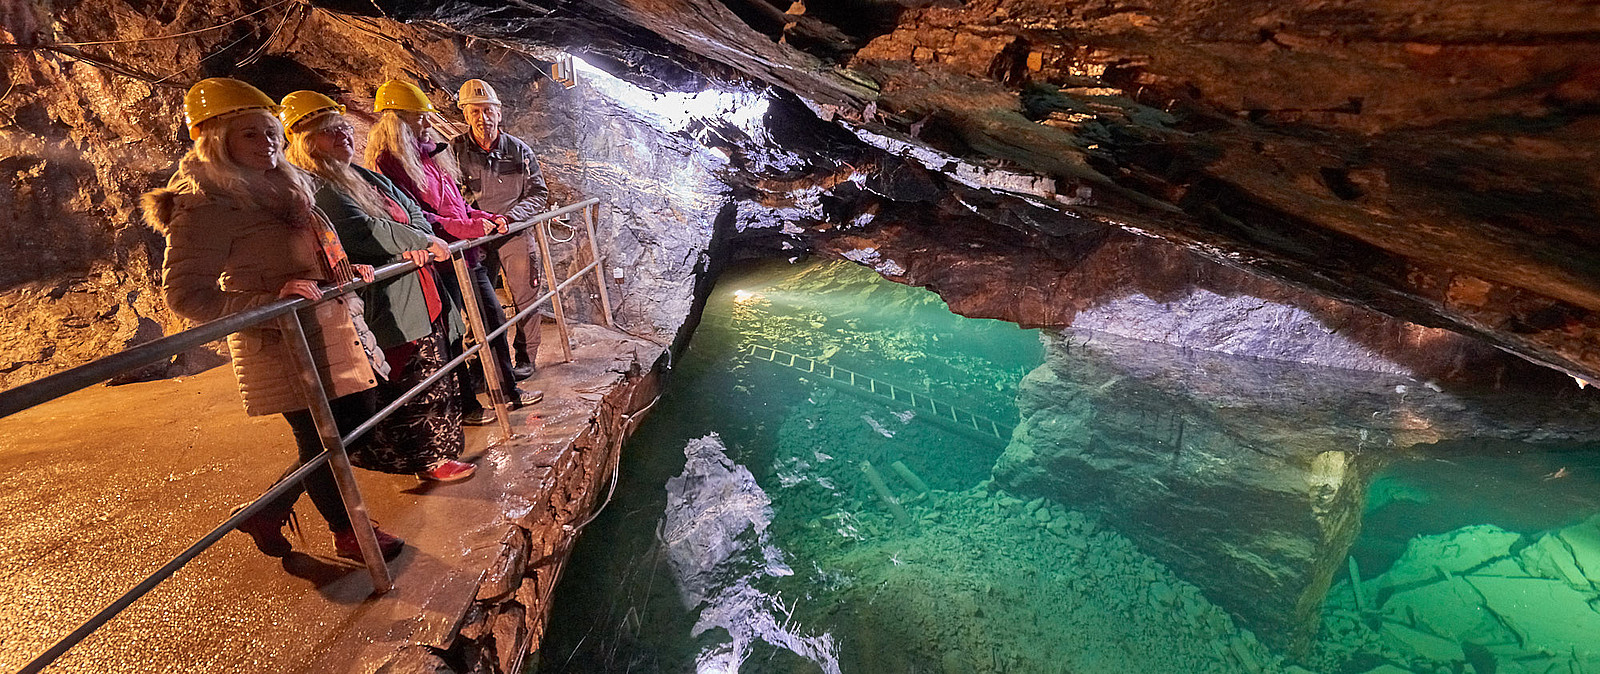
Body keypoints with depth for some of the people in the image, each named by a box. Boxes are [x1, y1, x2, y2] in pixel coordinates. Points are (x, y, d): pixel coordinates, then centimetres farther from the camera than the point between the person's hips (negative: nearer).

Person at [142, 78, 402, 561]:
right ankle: (348, 534, 26)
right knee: (322, 441, 3)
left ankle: (269, 511, 34)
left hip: (332, 330, 9)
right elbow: (184, 294, -19)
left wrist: (345, 271, 14)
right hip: (285, 345, -9)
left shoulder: (278, 186, 14)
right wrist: (270, 303, -29)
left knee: (357, 420, 17)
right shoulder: (206, 206, -13)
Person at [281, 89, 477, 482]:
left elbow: (413, 212, 11)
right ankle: (427, 458, 11)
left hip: (422, 293, 9)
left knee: (435, 372, 15)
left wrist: (418, 244, -10)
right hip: (387, 305, -8)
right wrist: (418, 242, -13)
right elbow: (361, 230, -21)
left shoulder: (368, 178, 18)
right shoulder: (313, 187, -8)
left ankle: (442, 444, 30)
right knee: (407, 380, -2)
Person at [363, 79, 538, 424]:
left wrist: (485, 218, 7)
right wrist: (465, 227, -22)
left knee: (494, 320, 14)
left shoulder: (428, 153, 16)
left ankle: (510, 390, 26)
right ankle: (466, 406, 17)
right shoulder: (388, 162, -11)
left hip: (467, 256, 9)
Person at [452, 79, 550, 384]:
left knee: (525, 295, 1)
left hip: (515, 233, 0)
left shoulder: (519, 150, 2)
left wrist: (512, 214, -11)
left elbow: (539, 193, 4)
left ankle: (526, 356, 15)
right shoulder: (454, 151, 0)